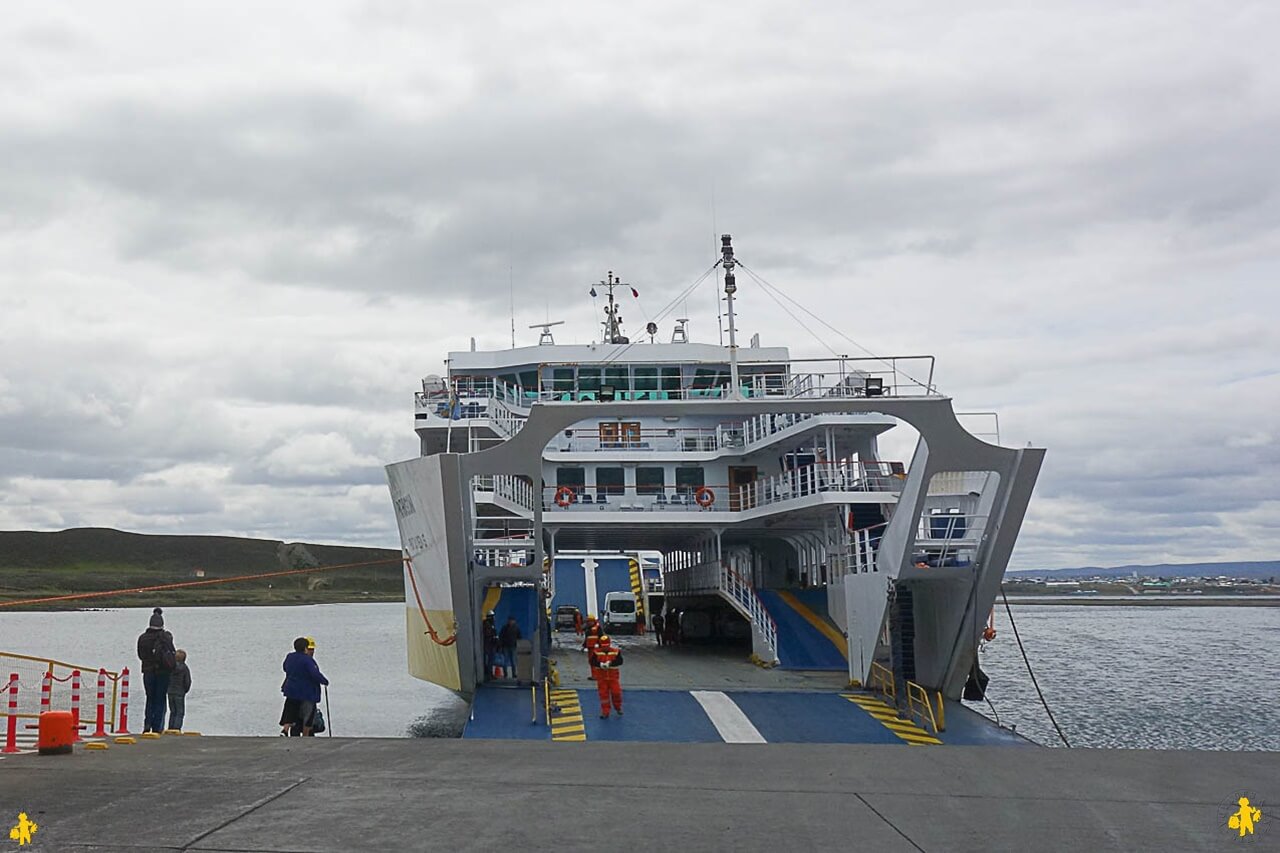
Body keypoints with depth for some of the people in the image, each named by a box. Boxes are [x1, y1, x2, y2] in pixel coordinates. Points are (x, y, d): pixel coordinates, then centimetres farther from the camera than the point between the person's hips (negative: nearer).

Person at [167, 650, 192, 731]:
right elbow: (187, 682, -8)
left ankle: (171, 728, 13)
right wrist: (185, 691, 9)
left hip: (170, 693, 4)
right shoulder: (184, 668, -12)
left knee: (173, 712, 15)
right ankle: (176, 729, -7)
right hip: (180, 693, -4)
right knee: (180, 713, 2)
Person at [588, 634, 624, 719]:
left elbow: (620, 661, -15)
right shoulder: (596, 652, -6)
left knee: (616, 692, -1)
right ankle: (605, 712, 14)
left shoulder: (616, 651, -6)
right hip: (601, 676, 0)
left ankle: (618, 707, 26)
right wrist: (600, 664, -31)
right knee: (603, 694, 3)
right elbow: (592, 661, -14)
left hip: (613, 676, 0)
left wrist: (610, 663, -29)